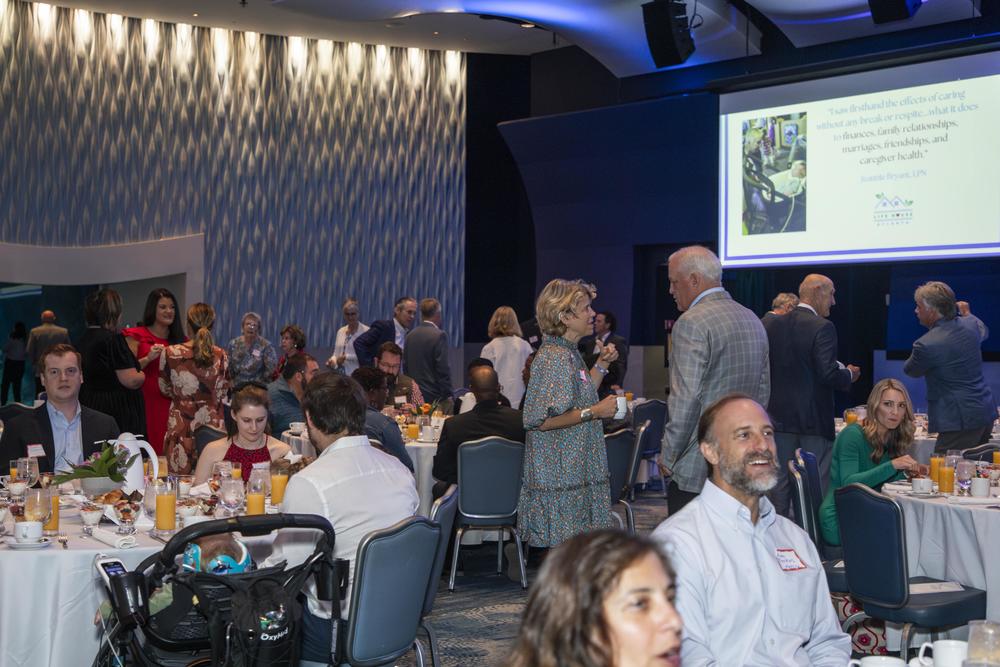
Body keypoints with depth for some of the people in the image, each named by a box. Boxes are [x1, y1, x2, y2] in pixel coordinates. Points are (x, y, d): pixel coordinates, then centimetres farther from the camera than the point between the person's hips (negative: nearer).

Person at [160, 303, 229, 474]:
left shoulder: (170, 353, -7)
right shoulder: (221, 356, -5)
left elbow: (165, 389, 8)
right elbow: (222, 395, 4)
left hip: (180, 425, -1)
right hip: (213, 423, 1)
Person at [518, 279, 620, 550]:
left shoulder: (569, 353, 15)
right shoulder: (554, 357, -17)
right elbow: (540, 420, -24)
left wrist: (601, 365, 17)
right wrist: (594, 412, -19)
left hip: (577, 471, 10)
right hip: (560, 474, -10)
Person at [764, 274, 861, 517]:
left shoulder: (772, 325, 4)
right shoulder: (822, 327, -13)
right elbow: (828, 375, -19)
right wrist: (849, 375, -1)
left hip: (779, 416, 6)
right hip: (814, 419, -5)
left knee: (780, 482, 11)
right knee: (818, 483, 2)